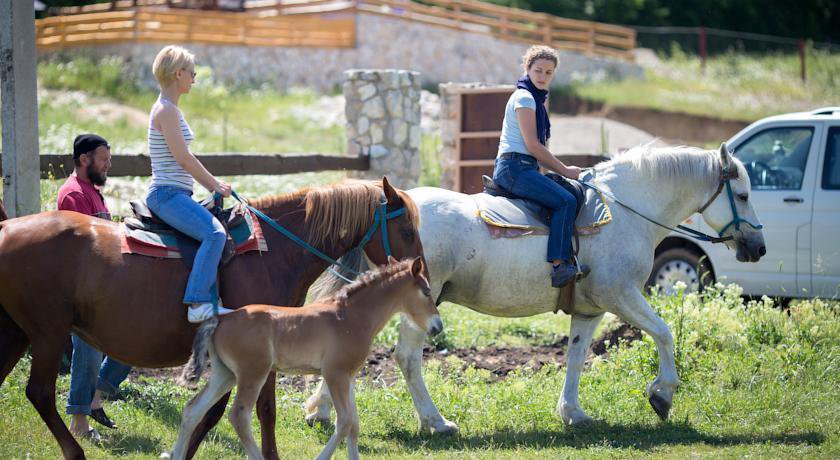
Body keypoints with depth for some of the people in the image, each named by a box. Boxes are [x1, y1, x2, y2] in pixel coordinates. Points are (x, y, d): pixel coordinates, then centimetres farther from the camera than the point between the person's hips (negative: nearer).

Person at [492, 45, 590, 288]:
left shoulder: (536, 99, 23)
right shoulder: (524, 98, -8)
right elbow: (532, 145, -14)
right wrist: (564, 170, -9)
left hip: (523, 168, 10)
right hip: (514, 166, -10)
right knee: (565, 201, -24)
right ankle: (559, 265, -32)